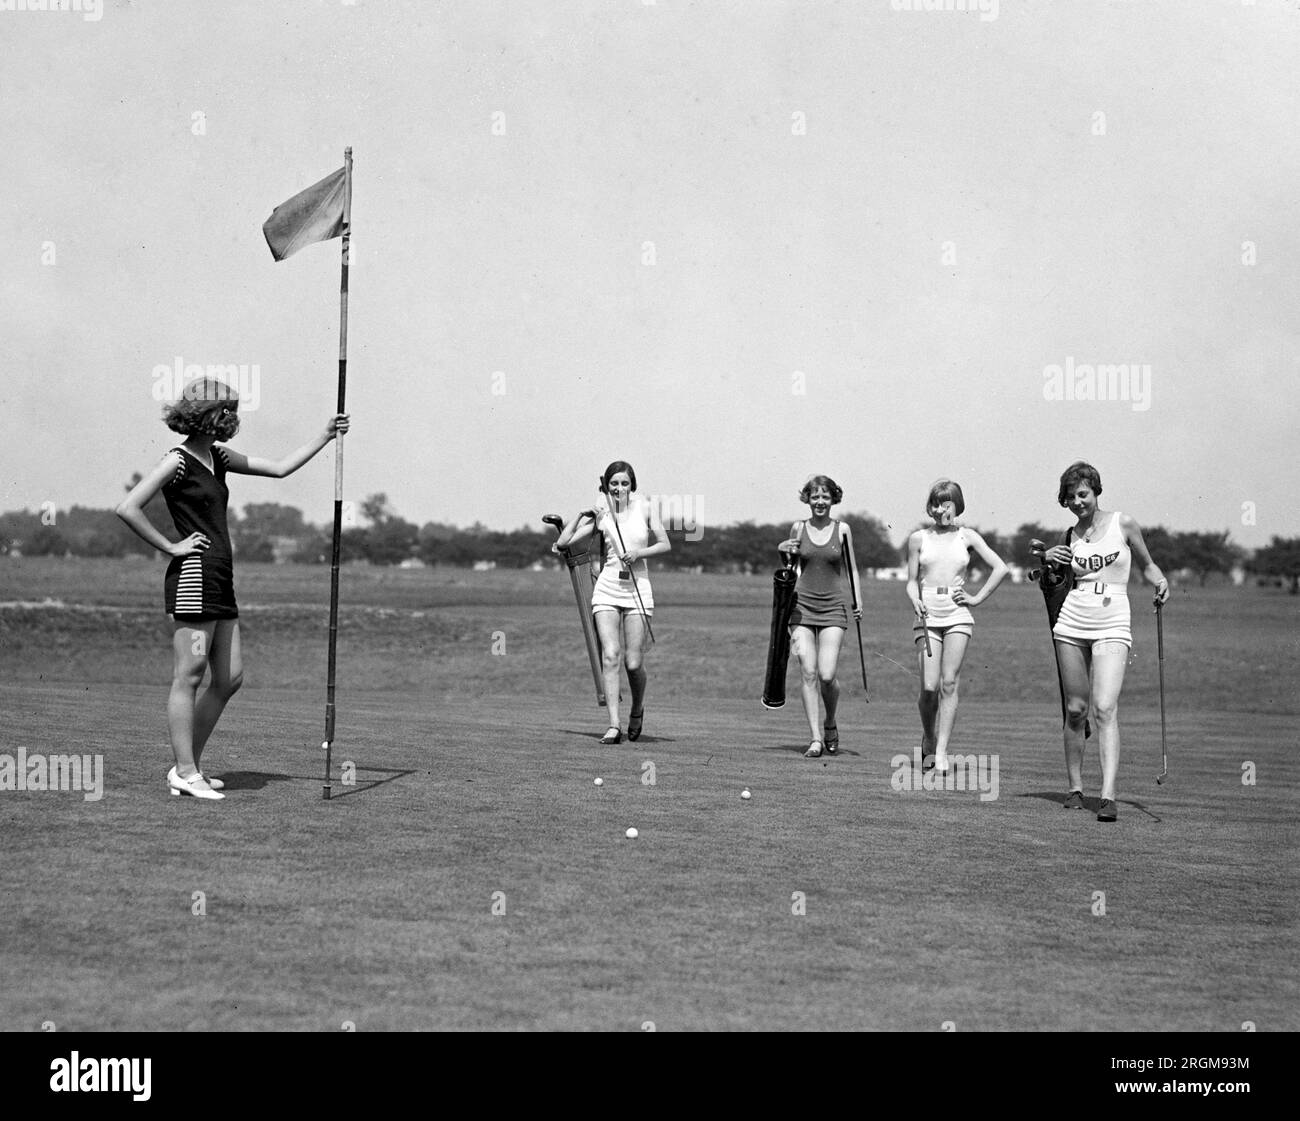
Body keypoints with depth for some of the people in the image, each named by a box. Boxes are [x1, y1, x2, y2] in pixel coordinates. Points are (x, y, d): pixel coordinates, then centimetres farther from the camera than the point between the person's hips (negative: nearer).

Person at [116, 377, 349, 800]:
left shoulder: (217, 457, 16)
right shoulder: (178, 461, -9)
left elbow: (279, 468, 23)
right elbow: (127, 509, -16)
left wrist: (326, 436, 20)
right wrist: (171, 547, -12)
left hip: (219, 581, 9)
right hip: (194, 576, -9)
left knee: (230, 678, 9)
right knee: (188, 677, -5)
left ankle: (187, 766, 16)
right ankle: (186, 773, -1)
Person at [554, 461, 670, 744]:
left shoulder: (645, 508, 5)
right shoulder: (600, 514, 3)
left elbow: (665, 545, 6)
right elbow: (563, 543, 0)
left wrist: (639, 553, -9)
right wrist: (580, 515, -9)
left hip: (638, 590, 0)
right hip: (607, 590, 0)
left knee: (634, 663, -3)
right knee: (610, 657, -13)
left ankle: (637, 708, 28)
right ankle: (614, 726, -14)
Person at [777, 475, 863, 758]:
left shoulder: (842, 530, 4)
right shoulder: (798, 529, 6)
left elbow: (851, 569, 12)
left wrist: (857, 599, 0)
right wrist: (784, 552, -3)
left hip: (833, 609, -1)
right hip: (802, 606, 1)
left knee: (827, 676, -10)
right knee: (808, 672, -8)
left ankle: (830, 725, 19)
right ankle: (816, 739, -4)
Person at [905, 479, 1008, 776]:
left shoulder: (967, 537, 7)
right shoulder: (919, 538, 8)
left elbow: (1000, 568, 8)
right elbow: (912, 581, 11)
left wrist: (977, 598, 2)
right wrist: (915, 601, -9)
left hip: (958, 616, 0)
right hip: (927, 616, 0)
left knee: (949, 683, -9)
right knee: (930, 687, -8)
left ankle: (941, 751, -7)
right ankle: (928, 737, 18)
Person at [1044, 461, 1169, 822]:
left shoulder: (1122, 523, 2)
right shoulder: (1071, 535, 10)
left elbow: (1146, 565, 13)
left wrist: (1161, 582, -8)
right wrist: (1047, 559, 2)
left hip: (1112, 626, -3)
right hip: (1072, 622, 3)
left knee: (1105, 708, -16)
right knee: (1075, 709, 6)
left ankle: (1108, 796, -22)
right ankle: (1075, 788, 18)